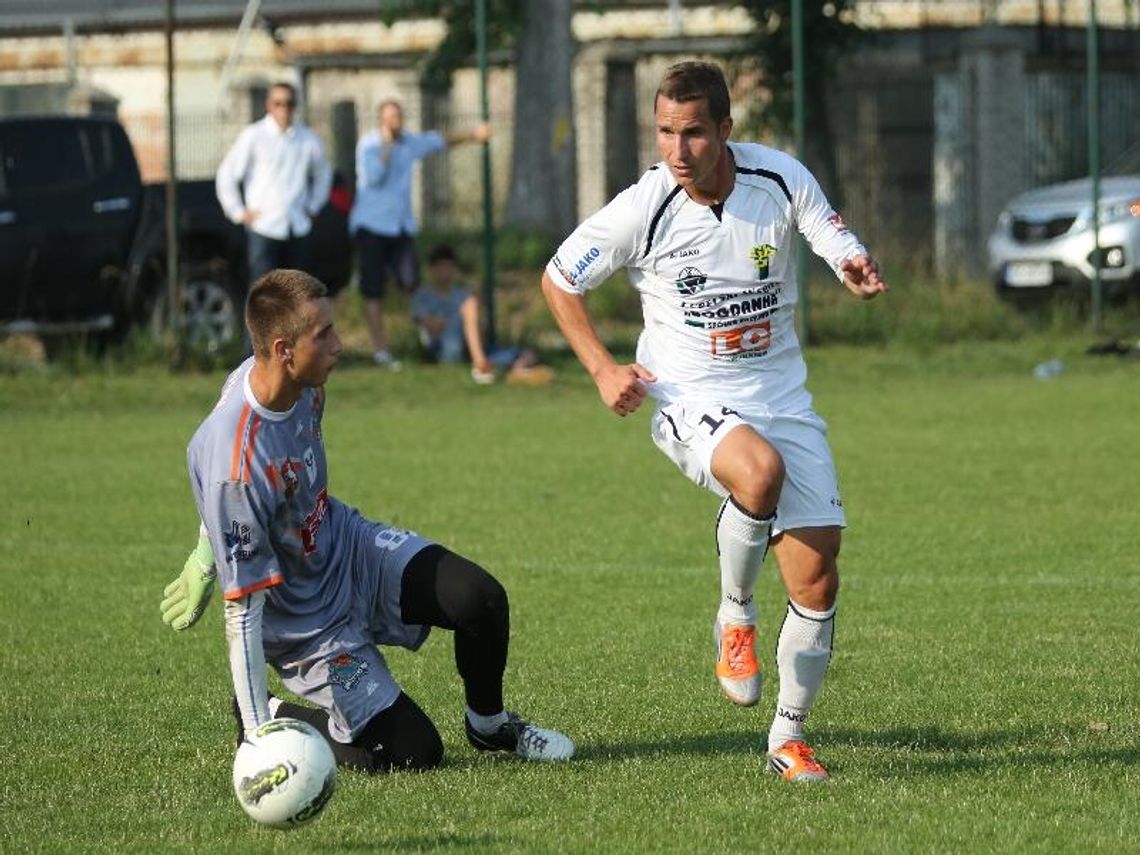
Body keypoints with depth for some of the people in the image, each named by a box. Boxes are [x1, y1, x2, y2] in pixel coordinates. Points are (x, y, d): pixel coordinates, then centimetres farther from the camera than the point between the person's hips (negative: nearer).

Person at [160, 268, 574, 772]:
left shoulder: (305, 386, -11)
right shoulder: (234, 465, -36)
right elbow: (243, 610, -31)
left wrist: (205, 561, 27)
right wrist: (258, 737, -30)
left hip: (348, 547, 7)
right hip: (308, 627, -7)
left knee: (481, 598, -16)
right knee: (414, 753, -8)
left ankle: (488, 726, 13)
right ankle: (266, 714, 12)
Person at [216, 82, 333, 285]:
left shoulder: (308, 139, 5)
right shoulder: (253, 136, -6)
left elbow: (323, 174, 22)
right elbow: (226, 175, -3)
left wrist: (313, 207, 14)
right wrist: (239, 213, -2)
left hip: (297, 229, 4)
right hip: (264, 228, -4)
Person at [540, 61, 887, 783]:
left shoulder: (783, 179, -8)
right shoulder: (641, 209, -12)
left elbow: (845, 252, 0)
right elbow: (560, 279, 3)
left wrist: (860, 272, -24)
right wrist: (602, 368, -5)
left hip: (780, 395, 3)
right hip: (690, 399, -3)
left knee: (817, 578, -3)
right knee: (760, 472, -37)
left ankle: (790, 736, 17)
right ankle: (736, 616, -10)